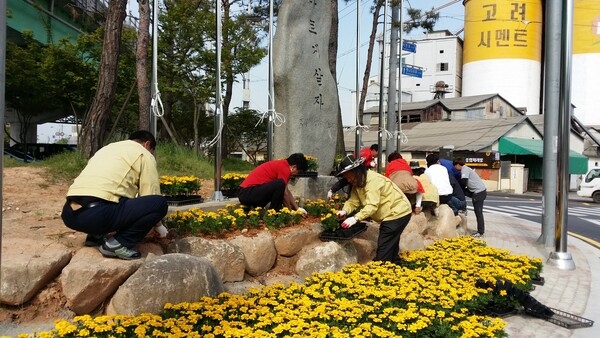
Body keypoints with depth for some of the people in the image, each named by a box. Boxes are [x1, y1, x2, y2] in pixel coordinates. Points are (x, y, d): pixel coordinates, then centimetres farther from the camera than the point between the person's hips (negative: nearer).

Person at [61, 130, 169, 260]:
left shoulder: (108, 148, 31)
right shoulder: (144, 155, 10)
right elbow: (151, 197, 7)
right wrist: (159, 226, 25)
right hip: (96, 214, -9)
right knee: (160, 203, -3)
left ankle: (96, 235, 17)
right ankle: (117, 243, -4)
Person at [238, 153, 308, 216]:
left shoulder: (281, 164, 19)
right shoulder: (284, 167, -11)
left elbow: (287, 191, 27)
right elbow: (284, 193, -7)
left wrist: (298, 208, 26)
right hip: (248, 193, -10)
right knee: (280, 184, -23)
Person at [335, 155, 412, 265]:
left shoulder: (373, 180, -25)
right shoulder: (358, 183, 5)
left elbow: (372, 205, -34)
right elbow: (353, 201, -5)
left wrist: (356, 218, -44)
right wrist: (345, 211, -25)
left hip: (398, 213, -10)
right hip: (391, 215, 10)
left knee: (383, 252, -9)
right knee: (391, 248, 20)